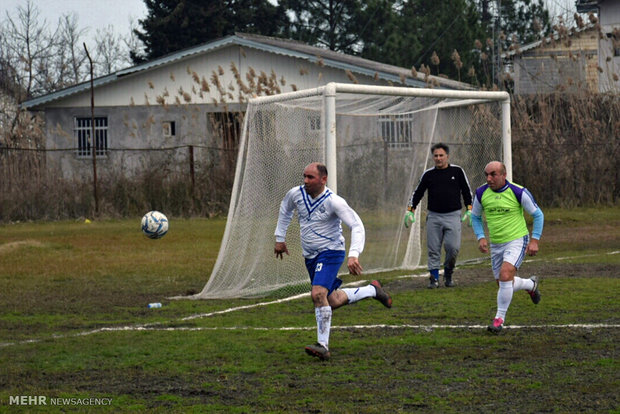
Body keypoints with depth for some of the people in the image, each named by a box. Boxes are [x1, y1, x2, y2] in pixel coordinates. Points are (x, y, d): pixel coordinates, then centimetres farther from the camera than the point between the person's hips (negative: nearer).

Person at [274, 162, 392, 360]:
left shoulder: (334, 202, -21)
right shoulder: (296, 194, -3)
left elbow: (357, 226, -23)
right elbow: (285, 210, 21)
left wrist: (354, 255, -37)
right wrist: (280, 238, 20)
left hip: (330, 253, -7)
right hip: (310, 256, 7)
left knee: (318, 294, -26)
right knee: (332, 302, 11)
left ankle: (323, 345, -19)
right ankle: (372, 290, 34)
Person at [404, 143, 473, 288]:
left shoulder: (457, 171, 6)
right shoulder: (428, 174, 8)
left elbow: (467, 191, 12)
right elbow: (417, 193, 16)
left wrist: (469, 210, 3)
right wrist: (410, 210, 7)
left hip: (453, 216, -2)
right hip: (434, 217, 2)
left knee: (453, 247, -11)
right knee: (433, 249, -2)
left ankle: (448, 273, 12)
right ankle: (434, 278, 4)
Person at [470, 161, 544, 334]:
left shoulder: (518, 192, -14)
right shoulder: (481, 193, -4)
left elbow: (538, 214, -2)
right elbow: (475, 217, 14)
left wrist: (534, 240, -9)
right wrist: (481, 238, -2)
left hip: (517, 241, -6)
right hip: (496, 245, 6)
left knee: (505, 276, -25)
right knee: (503, 284, 11)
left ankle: (500, 318, -11)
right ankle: (531, 284, 44)